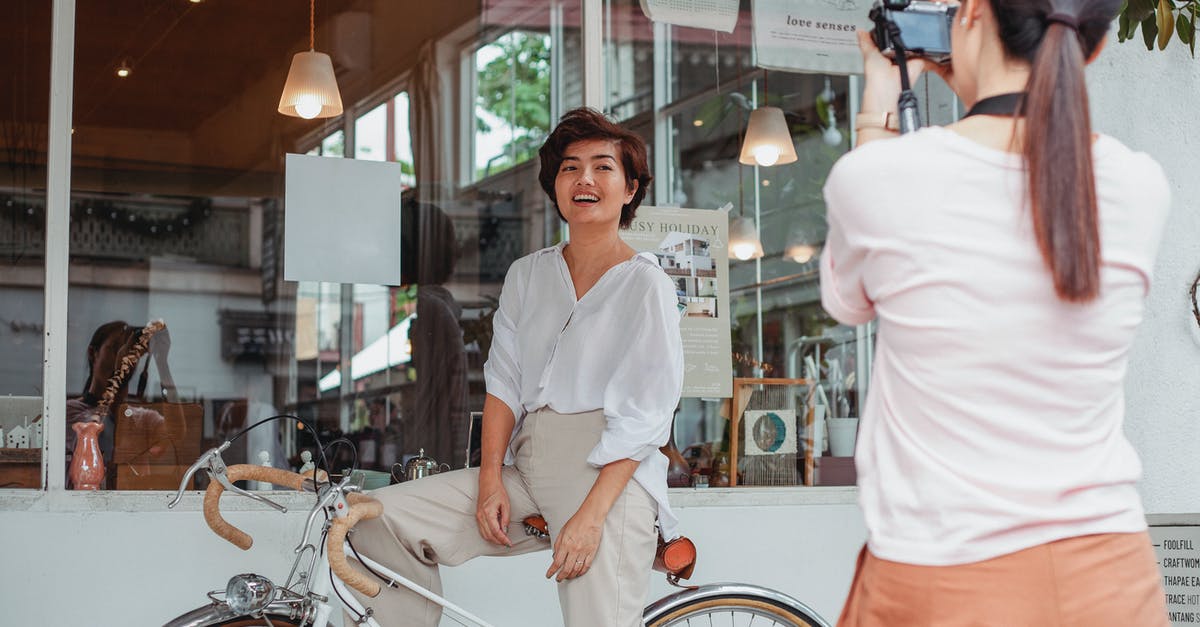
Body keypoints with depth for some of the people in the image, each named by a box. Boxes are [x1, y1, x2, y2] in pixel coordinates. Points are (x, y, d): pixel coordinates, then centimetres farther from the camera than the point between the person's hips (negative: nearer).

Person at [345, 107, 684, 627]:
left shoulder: (645, 284, -1)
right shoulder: (527, 275, 16)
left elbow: (643, 418, -9)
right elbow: (503, 382, 11)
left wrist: (590, 516, -19)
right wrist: (490, 479, -4)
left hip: (608, 476, -5)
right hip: (526, 469, 6)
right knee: (380, 518, -7)